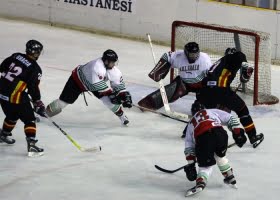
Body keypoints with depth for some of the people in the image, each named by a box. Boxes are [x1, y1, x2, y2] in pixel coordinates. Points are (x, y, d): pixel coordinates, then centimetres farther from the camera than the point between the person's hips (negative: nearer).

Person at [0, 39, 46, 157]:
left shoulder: (16, 56, 5)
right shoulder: (35, 69, -12)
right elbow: (33, 88, -12)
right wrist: (38, 104, -1)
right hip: (16, 97, -7)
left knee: (12, 115, 31)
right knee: (29, 120, 2)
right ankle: (31, 145, -10)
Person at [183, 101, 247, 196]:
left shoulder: (191, 123, 37)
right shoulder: (213, 111, 37)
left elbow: (189, 147, 30)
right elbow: (230, 119, 24)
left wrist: (190, 165, 30)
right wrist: (238, 133, 20)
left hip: (201, 137, -1)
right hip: (218, 132, 1)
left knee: (206, 164, 11)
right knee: (220, 155, 29)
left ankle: (200, 182, -16)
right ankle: (230, 178, 31)